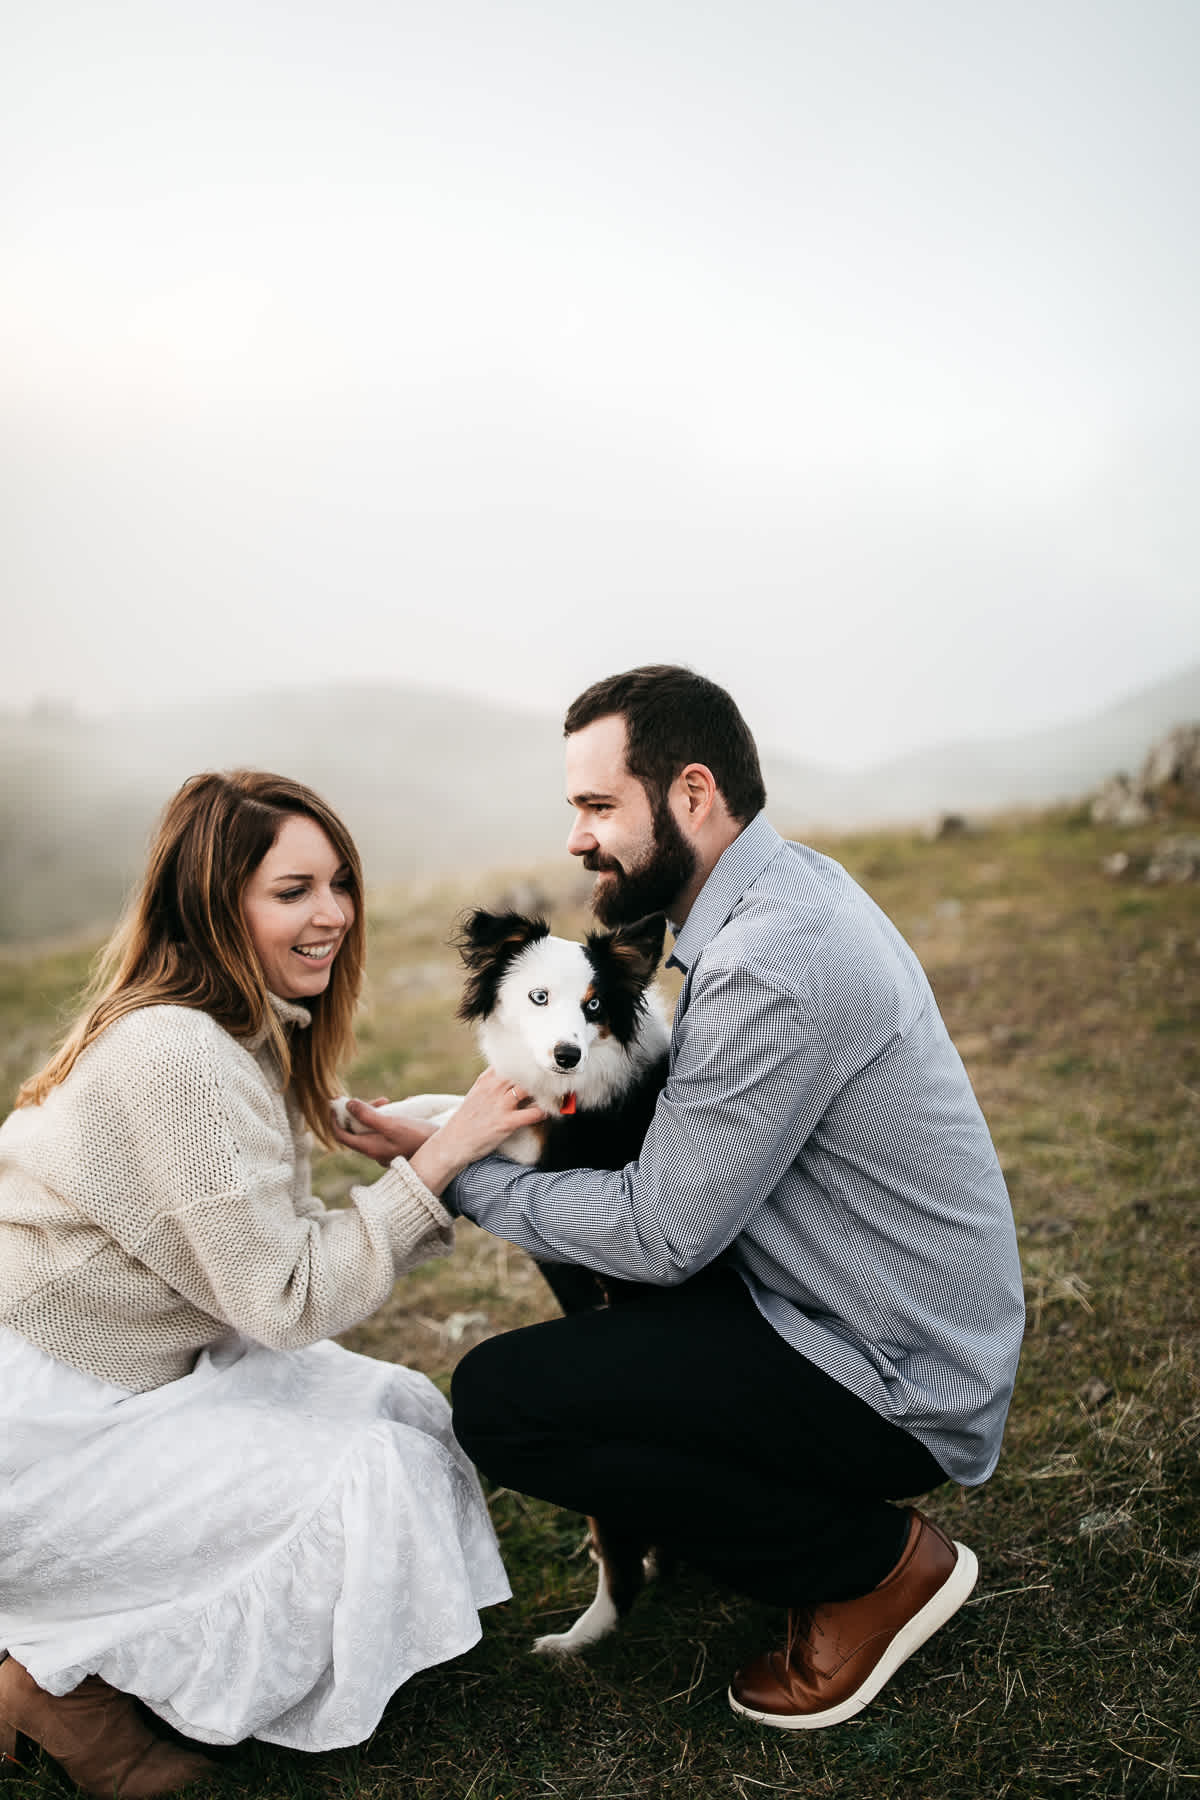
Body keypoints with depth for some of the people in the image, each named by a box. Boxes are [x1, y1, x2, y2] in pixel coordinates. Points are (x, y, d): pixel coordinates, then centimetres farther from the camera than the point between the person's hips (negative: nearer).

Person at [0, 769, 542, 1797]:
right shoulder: (176, 1057, -26)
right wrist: (441, 1157, -20)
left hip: (123, 1377, 10)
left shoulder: (253, 1036, 6)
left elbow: (280, 1245, 4)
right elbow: (285, 1298, -23)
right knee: (367, 1486, -14)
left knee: (409, 1412, 4)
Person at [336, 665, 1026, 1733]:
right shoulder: (789, 887, 3)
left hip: (902, 1386, -10)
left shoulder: (770, 968, -28)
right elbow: (701, 1107, 11)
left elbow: (661, 1235, -22)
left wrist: (457, 1172, -13)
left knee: (498, 1399, -16)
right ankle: (824, 1484, 17)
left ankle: (875, 1563, 0)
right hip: (916, 1328, 10)